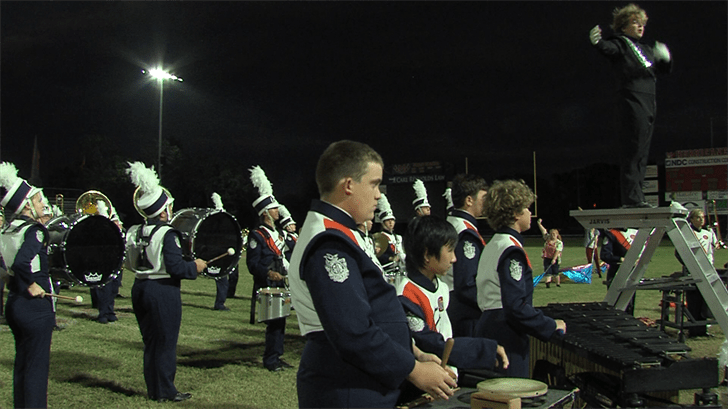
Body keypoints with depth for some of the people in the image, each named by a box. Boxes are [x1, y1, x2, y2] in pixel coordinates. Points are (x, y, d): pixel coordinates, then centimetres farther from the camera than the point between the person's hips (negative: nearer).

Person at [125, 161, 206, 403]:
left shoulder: (133, 233, 5)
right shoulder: (167, 234, -18)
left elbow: (130, 263, 12)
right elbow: (175, 267, -21)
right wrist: (195, 267, -6)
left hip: (140, 288, 8)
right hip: (163, 291, -8)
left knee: (150, 341, 16)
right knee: (165, 342, 3)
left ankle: (153, 389, 25)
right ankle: (165, 391, 11)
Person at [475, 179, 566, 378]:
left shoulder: (493, 245, 12)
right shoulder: (512, 251, -16)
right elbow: (516, 307, -22)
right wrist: (552, 326, -12)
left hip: (488, 328, 10)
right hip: (506, 338, -10)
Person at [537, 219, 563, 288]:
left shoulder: (559, 243, -5)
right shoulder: (547, 238, 7)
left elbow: (557, 251, -14)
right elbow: (543, 231, 5)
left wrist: (554, 259, -24)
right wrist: (539, 224, -1)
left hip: (555, 259, -3)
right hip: (547, 258, 3)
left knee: (555, 271, 2)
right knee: (548, 271, -6)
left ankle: (558, 283, 17)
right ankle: (548, 282, -14)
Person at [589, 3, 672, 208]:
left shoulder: (646, 47, 24)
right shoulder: (621, 43, 1)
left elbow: (665, 69, 26)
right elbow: (609, 49, -22)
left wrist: (665, 58, 3)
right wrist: (598, 42, -45)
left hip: (648, 104, 8)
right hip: (631, 102, -8)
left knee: (642, 153, 9)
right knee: (633, 150, -11)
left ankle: (636, 197, 13)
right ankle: (631, 198, -11)